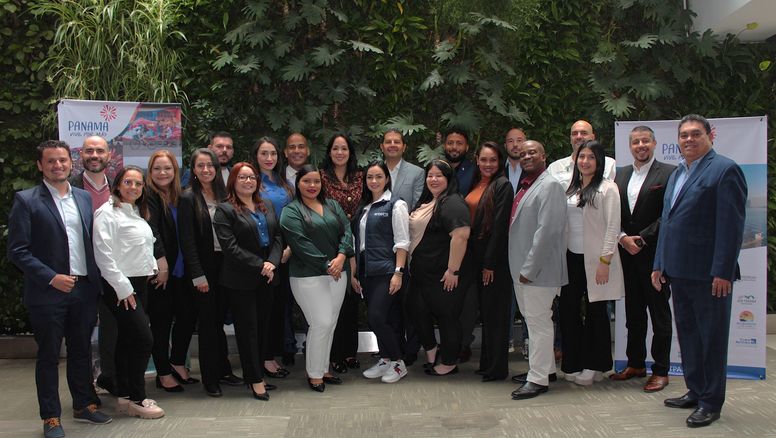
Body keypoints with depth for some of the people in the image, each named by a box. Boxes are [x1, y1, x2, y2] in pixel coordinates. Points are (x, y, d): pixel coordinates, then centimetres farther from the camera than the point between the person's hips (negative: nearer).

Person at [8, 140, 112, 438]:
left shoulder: (84, 198, 8)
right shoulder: (26, 201, -6)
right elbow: (17, 251, -10)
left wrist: (96, 282, 4)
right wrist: (51, 278, -16)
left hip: (84, 289, 5)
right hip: (48, 292, -4)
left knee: (81, 351, 16)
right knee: (48, 356, 6)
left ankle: (84, 405, 30)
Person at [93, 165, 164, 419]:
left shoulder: (137, 213, 16)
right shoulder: (107, 213, -10)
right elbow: (103, 254, -17)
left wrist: (153, 266, 10)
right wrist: (122, 288, -17)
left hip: (139, 283, 8)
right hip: (120, 287, -8)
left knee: (128, 340, 12)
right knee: (144, 339, -11)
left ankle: (125, 395, 19)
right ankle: (135, 398, -1)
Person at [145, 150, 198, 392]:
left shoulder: (178, 197, 11)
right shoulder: (148, 196, -8)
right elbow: (151, 229, -19)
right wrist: (161, 262, -24)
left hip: (180, 270, 6)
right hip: (160, 271, -6)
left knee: (188, 315, 10)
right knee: (161, 322, 2)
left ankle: (177, 363, 28)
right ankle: (163, 374, 15)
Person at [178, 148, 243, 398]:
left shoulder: (223, 196, 9)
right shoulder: (188, 199, -6)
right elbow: (187, 241, -10)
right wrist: (198, 275, -14)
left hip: (224, 265, 5)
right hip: (203, 267, -5)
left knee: (219, 320, 13)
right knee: (208, 322, 2)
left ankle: (223, 370, 24)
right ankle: (210, 379, 11)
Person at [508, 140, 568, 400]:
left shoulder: (549, 186, -13)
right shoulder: (525, 186, 15)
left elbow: (547, 230, -21)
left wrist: (529, 268, -21)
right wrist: (521, 267, 12)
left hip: (537, 269, -9)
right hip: (522, 268, 9)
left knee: (539, 321, -2)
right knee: (533, 319, 17)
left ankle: (539, 379, 6)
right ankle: (544, 368, 30)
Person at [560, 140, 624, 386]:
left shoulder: (607, 188, -6)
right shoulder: (571, 189, 13)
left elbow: (613, 227, -10)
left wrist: (605, 261, -15)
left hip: (594, 259, -6)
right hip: (571, 257, 6)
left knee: (595, 312, 4)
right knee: (568, 309, 5)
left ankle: (593, 366, 17)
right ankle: (573, 365, 18)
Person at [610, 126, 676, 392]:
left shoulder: (668, 173, -5)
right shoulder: (621, 175, 12)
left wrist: (642, 240, -14)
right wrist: (623, 237, -7)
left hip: (654, 254, -5)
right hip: (627, 254, 5)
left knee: (659, 313, 2)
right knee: (633, 313, 14)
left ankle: (661, 370, 11)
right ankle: (636, 364, 26)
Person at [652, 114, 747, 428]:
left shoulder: (724, 169, -10)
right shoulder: (677, 174, 17)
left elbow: (731, 225, -16)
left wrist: (723, 272, -19)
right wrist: (660, 264, 15)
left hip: (708, 273, -8)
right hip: (680, 272, 9)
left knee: (712, 337, 3)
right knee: (687, 334, 16)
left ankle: (711, 402, 12)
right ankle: (695, 392, 29)